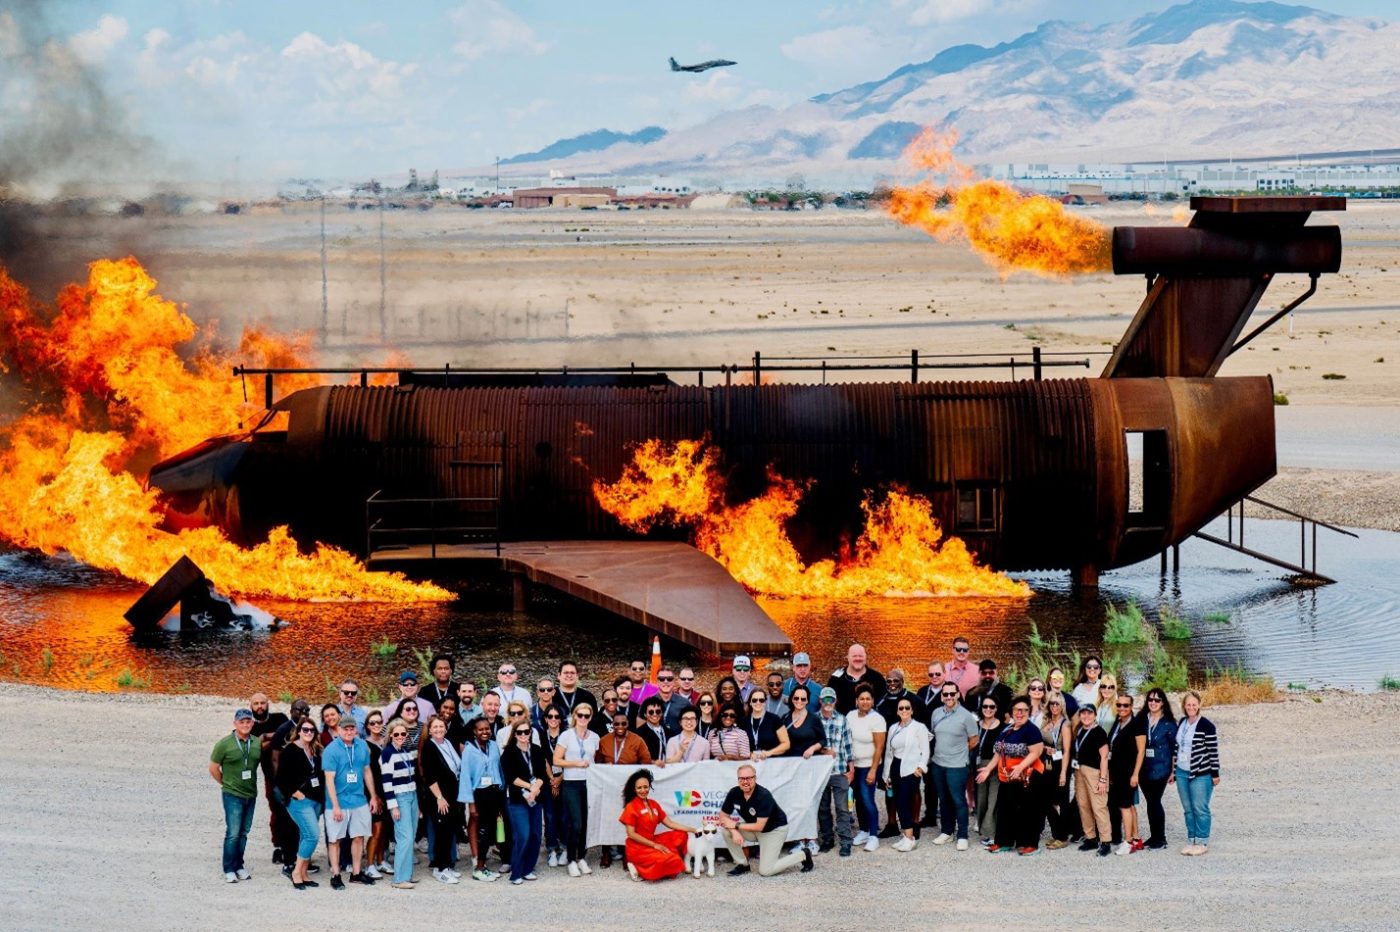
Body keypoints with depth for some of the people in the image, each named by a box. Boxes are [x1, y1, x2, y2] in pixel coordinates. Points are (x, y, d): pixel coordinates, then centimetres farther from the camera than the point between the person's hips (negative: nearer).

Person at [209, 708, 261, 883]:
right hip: (232, 795, -4)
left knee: (244, 833, 11)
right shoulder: (224, 744, -8)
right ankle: (229, 870, 0)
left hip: (251, 794, 4)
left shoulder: (257, 743, 2)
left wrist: (251, 783, 12)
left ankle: (239, 866, 21)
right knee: (233, 833, -7)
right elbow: (213, 768, -1)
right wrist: (226, 783, 5)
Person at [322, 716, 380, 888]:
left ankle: (356, 873, 21)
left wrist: (373, 797, 14)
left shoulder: (362, 746, 4)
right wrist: (336, 806, -18)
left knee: (358, 836, 9)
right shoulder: (331, 750, -12)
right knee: (335, 839, 3)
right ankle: (335, 875, 10)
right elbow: (329, 779, -14)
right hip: (339, 802, -5)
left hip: (359, 801, 5)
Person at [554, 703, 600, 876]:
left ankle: (582, 858, 16)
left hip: (589, 784, 4)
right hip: (571, 784, -4)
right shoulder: (566, 735, -1)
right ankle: (571, 861, 2)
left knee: (586, 823, 4)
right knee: (575, 824, -8)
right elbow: (557, 760, -4)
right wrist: (577, 763, -11)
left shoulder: (594, 737, 10)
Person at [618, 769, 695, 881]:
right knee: (669, 862, -26)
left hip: (652, 841, 8)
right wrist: (654, 845, -17)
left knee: (681, 835, -1)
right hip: (638, 846, -8)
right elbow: (631, 834, -15)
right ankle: (639, 869, -7)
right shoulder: (631, 807, -11)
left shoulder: (654, 804, 9)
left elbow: (669, 823, 10)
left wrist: (693, 829, -1)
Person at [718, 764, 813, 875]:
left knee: (765, 871, -13)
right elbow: (723, 816, -7)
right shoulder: (734, 793, -14)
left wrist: (736, 825, -24)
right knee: (727, 831, -16)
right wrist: (734, 831, -25)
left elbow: (759, 827, -31)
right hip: (754, 828, 6)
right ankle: (742, 865, 2)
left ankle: (803, 855, 6)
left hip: (775, 829, -6)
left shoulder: (764, 796, -31)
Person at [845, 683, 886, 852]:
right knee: (859, 799, 11)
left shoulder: (876, 719, -13)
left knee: (867, 799, -11)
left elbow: (879, 747, -13)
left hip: (868, 766, -5)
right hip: (853, 765, 5)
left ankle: (873, 836, -7)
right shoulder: (850, 716, 3)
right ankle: (863, 831, 22)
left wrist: (873, 770, -16)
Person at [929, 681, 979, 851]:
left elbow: (974, 741, -2)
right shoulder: (936, 714, 4)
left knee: (959, 801, -3)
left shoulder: (966, 716, -10)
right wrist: (942, 751, 11)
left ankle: (962, 836, 2)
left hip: (957, 766, -5)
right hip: (938, 764, 5)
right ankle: (947, 832, 25)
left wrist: (959, 752, 6)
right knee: (944, 800, 14)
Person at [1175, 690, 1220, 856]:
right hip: (1182, 773, 7)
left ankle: (1202, 842, 5)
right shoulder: (1182, 723, 10)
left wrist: (1215, 774, -10)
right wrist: (1174, 771, 17)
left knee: (1200, 809, -3)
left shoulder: (1206, 725, -10)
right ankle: (1191, 841, 16)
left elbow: (1213, 750, -10)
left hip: (1201, 774, -7)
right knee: (1188, 809, 9)